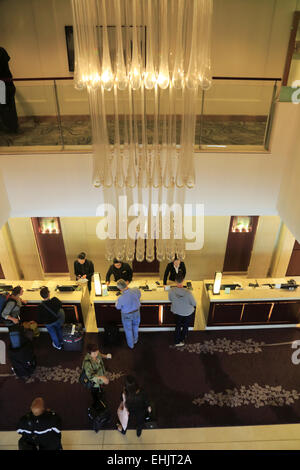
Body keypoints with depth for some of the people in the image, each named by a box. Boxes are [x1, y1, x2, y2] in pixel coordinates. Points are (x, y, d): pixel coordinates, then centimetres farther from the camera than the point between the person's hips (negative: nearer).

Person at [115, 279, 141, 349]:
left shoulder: (121, 298, -38)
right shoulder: (136, 290, -28)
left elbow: (118, 307, -16)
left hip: (127, 315, -3)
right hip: (136, 312, 3)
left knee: (128, 329, 24)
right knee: (135, 326, 31)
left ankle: (131, 345, 47)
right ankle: (135, 340, 56)